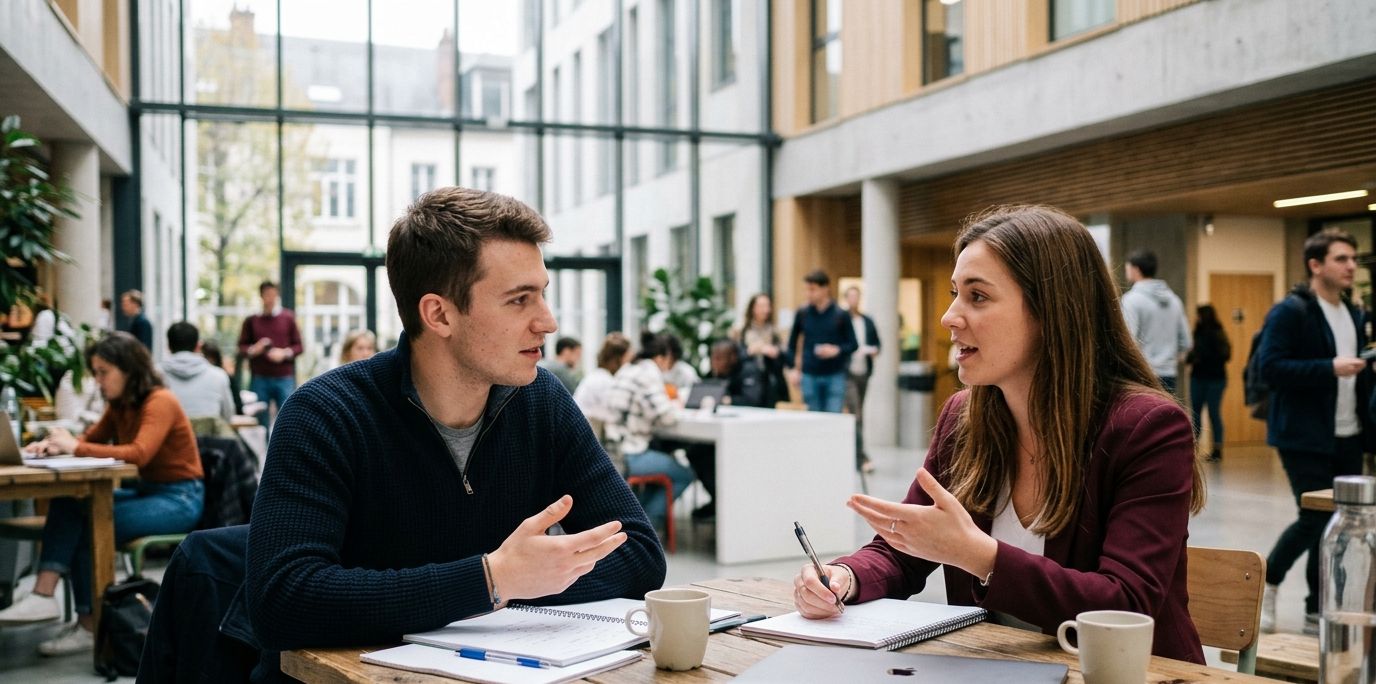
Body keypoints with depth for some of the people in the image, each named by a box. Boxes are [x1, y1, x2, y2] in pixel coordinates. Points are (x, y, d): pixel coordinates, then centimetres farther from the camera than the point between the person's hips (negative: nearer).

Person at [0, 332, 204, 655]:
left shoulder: (160, 402, -18)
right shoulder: (120, 405, 9)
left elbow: (138, 453, -31)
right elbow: (91, 439, 14)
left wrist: (76, 447, -29)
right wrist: (55, 444, -9)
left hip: (179, 498, -8)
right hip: (147, 491, 8)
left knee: (91, 525, -21)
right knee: (67, 503, -16)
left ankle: (90, 625, -9)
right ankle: (43, 595, -25)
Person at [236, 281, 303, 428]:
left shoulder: (288, 318, 6)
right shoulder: (251, 321, 8)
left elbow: (298, 346, 7)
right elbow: (242, 346, 10)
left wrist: (285, 353, -11)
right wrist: (253, 350, -10)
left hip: (284, 378, 0)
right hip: (260, 379, 0)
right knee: (261, 420, 2)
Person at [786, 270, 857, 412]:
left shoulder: (840, 315, -3)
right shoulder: (802, 314, 3)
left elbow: (853, 345, 1)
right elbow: (792, 342, 13)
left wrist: (837, 350, -17)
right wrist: (794, 367, 6)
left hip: (835, 375, -2)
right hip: (809, 375, 2)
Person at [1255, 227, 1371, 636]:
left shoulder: (1354, 315, 15)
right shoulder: (1290, 312, -10)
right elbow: (1270, 367, -19)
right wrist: (1330, 368, -24)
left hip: (1347, 437, 8)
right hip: (1305, 438, -7)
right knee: (1317, 520, -8)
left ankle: (1320, 611, 17)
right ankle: (1266, 583, 14)